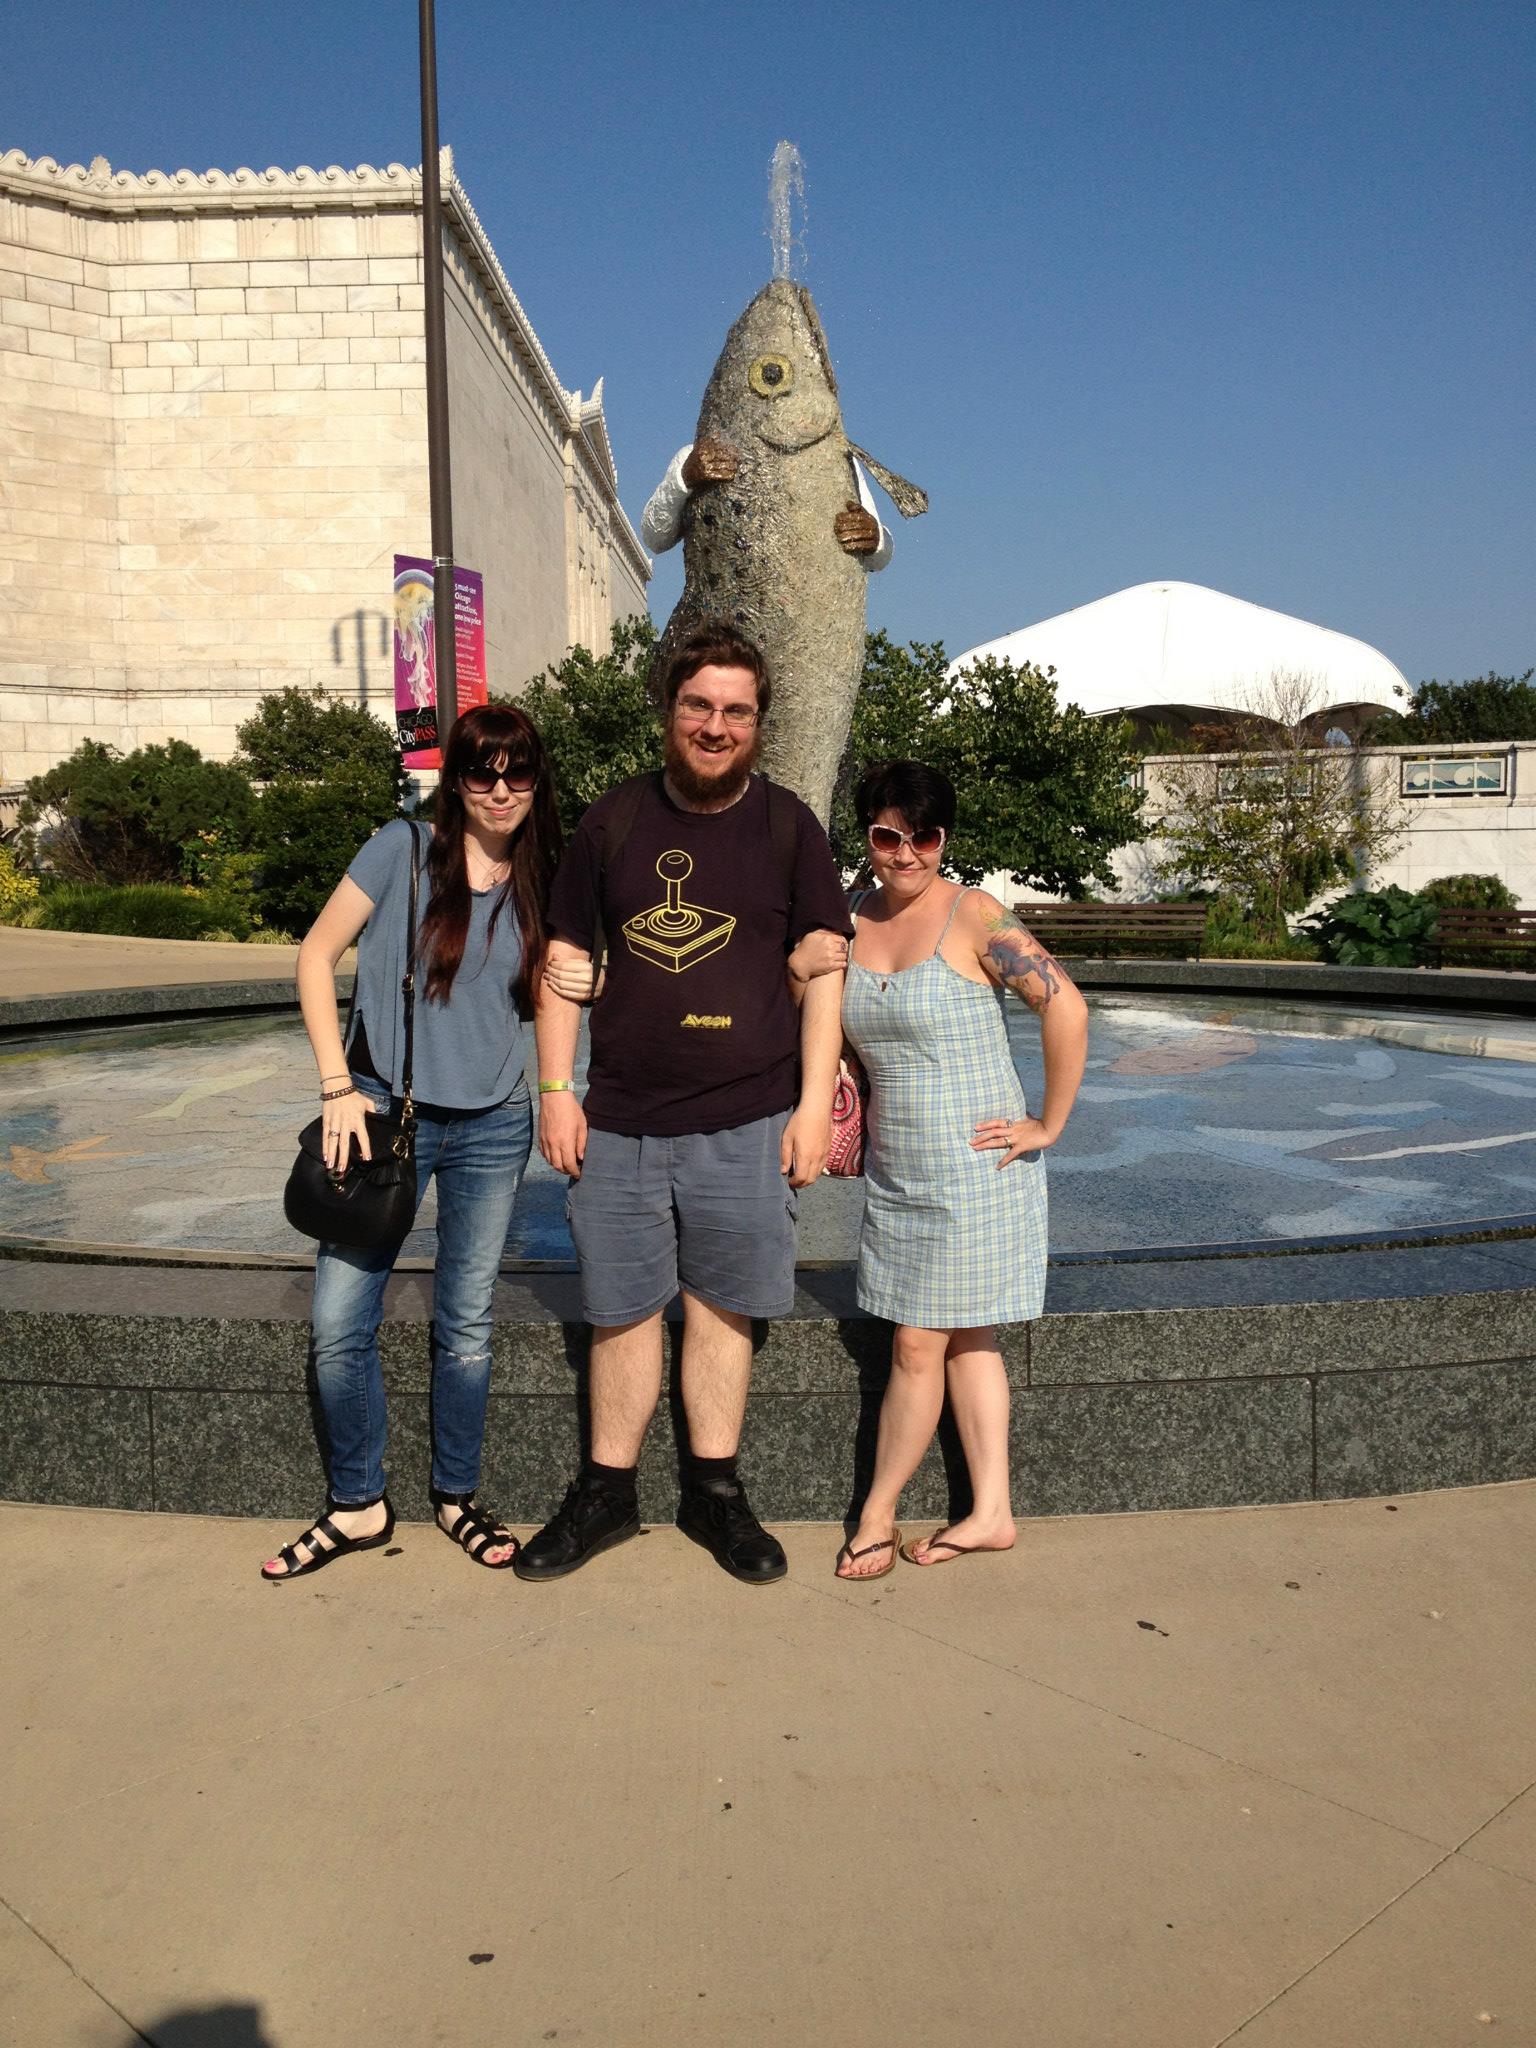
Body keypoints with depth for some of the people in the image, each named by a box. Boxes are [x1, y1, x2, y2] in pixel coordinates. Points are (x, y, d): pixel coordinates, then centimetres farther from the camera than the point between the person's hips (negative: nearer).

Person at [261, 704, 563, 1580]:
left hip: (492, 1127, 2)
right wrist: (338, 1084, -11)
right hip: (385, 1111, -2)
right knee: (340, 1325, -1)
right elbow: (319, 954, -4)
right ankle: (358, 1505, 20)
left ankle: (457, 1497, 29)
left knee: (466, 1327, 11)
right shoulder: (407, 848, -5)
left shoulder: (540, 882, 4)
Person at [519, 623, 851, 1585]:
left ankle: (716, 1492, 25)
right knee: (622, 1311, 9)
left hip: (746, 1121, -1)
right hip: (620, 1118, 1)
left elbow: (822, 973, 2)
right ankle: (607, 1494, 25)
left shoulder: (788, 827, 2)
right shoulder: (615, 820, 5)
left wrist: (815, 1102, -4)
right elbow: (568, 961, 8)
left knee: (721, 1305, 8)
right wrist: (556, 1089, 1)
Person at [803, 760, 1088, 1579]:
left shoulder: (973, 918, -13)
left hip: (972, 1166, -6)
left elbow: (1065, 1008, -18)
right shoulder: (851, 921, 6)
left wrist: (1048, 1125, -14)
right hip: (893, 1167, 6)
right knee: (966, 1339, 14)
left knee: (917, 1345, 2)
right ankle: (990, 1512, 24)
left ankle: (877, 1512, 19)